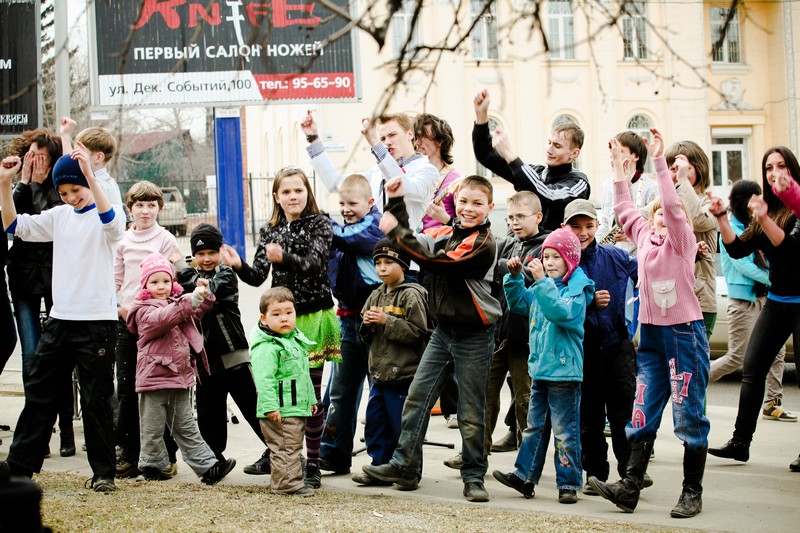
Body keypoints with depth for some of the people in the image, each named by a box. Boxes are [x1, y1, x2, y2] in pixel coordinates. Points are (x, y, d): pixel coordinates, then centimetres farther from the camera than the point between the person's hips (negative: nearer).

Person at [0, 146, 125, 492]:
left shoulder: (103, 217, -5)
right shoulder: (58, 217, 11)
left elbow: (113, 221, -29)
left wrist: (89, 175, -38)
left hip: (97, 321, -6)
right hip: (60, 318, 6)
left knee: (96, 399, 0)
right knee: (39, 393, 10)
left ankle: (103, 472, 10)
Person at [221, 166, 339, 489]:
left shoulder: (319, 224, -1)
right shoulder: (269, 231, 10)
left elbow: (314, 262, -19)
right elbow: (258, 277, 2)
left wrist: (283, 258, -37)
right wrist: (238, 266, -19)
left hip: (314, 316, -3)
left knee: (311, 391, -1)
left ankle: (312, 464, 5)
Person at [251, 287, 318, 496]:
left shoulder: (296, 340, 14)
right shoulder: (266, 347, -17)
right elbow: (264, 378, -24)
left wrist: (311, 398, 27)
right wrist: (270, 406, -28)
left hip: (298, 408, 10)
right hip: (280, 411, -10)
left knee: (294, 446, 18)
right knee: (286, 448, -6)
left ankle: (287, 479, 28)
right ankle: (288, 482, 0)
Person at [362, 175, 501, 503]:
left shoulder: (482, 244, -16)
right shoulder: (444, 234, 8)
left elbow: (437, 262, -24)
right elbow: (412, 243, 9)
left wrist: (396, 233, -21)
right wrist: (396, 203, 2)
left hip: (473, 337, -6)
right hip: (443, 331, 6)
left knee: (471, 411, 2)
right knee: (417, 396, 4)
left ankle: (474, 476, 13)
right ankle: (405, 466, 11)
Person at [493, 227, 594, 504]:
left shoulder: (577, 289, -10)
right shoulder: (541, 288, 10)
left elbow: (562, 312, -27)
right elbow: (518, 303, 19)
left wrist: (542, 282, -32)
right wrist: (514, 276, 4)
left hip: (564, 369, -7)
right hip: (539, 367, 7)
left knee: (564, 429, -1)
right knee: (535, 425, 12)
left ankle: (569, 483, 5)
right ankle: (525, 476, 17)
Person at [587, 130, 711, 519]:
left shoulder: (683, 240, -6)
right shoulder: (645, 238, 10)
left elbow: (673, 205, -20)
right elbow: (624, 208, 17)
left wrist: (660, 161, -22)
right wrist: (618, 165, 14)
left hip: (685, 333, -6)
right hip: (651, 334, 6)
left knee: (689, 416, 0)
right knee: (642, 414, 4)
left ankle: (692, 493, 7)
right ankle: (629, 487, 4)